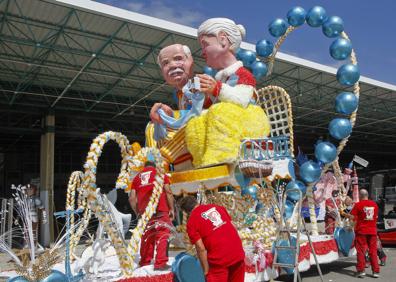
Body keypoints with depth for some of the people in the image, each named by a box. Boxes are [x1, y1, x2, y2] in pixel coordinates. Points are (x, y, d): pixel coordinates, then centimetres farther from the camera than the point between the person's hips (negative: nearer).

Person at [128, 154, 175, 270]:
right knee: (162, 235, -2)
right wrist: (172, 209, 2)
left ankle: (144, 262, 23)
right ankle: (160, 263, -9)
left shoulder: (137, 177, 15)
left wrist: (137, 212, 20)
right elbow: (168, 192, -3)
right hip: (160, 210, -4)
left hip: (144, 211, 4)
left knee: (146, 236, 15)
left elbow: (132, 198, 10)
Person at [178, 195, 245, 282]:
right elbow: (231, 227, 15)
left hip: (219, 259, -5)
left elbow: (201, 248, -9)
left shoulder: (192, 222, -4)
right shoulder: (217, 207, 11)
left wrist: (206, 271, 0)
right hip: (238, 252, 6)